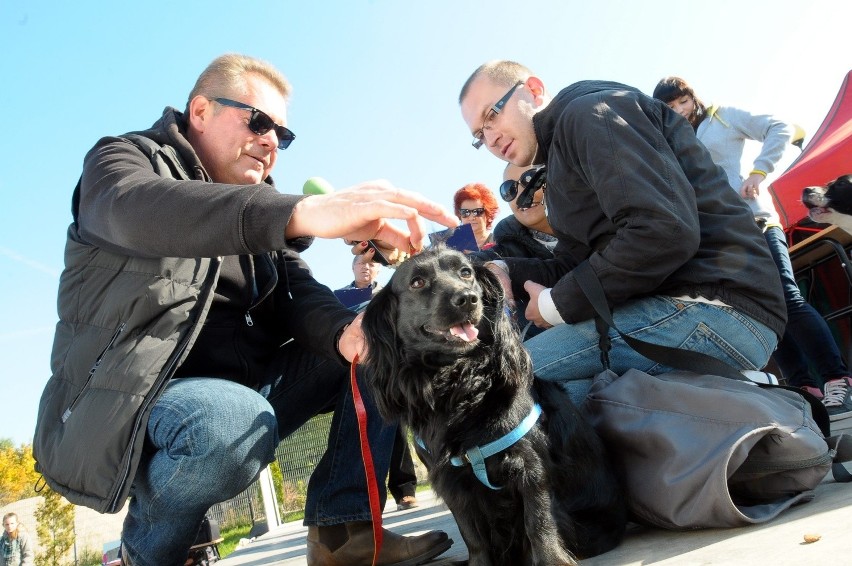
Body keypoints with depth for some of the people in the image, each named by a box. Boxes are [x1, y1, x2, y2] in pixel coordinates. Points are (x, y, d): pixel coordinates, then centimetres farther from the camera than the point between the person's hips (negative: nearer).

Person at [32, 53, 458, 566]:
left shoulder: (259, 210, 16)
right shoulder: (125, 159, -2)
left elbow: (299, 294, 1)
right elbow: (136, 208, -29)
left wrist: (344, 333, -25)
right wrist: (304, 211, -46)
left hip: (241, 391, 6)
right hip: (128, 406, -6)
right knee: (236, 420, -37)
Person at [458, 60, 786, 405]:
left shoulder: (590, 110, -5)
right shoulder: (558, 170, 26)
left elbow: (666, 232, -20)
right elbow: (571, 268, 18)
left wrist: (558, 305, -10)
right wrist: (504, 271, 1)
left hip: (714, 308, -10)